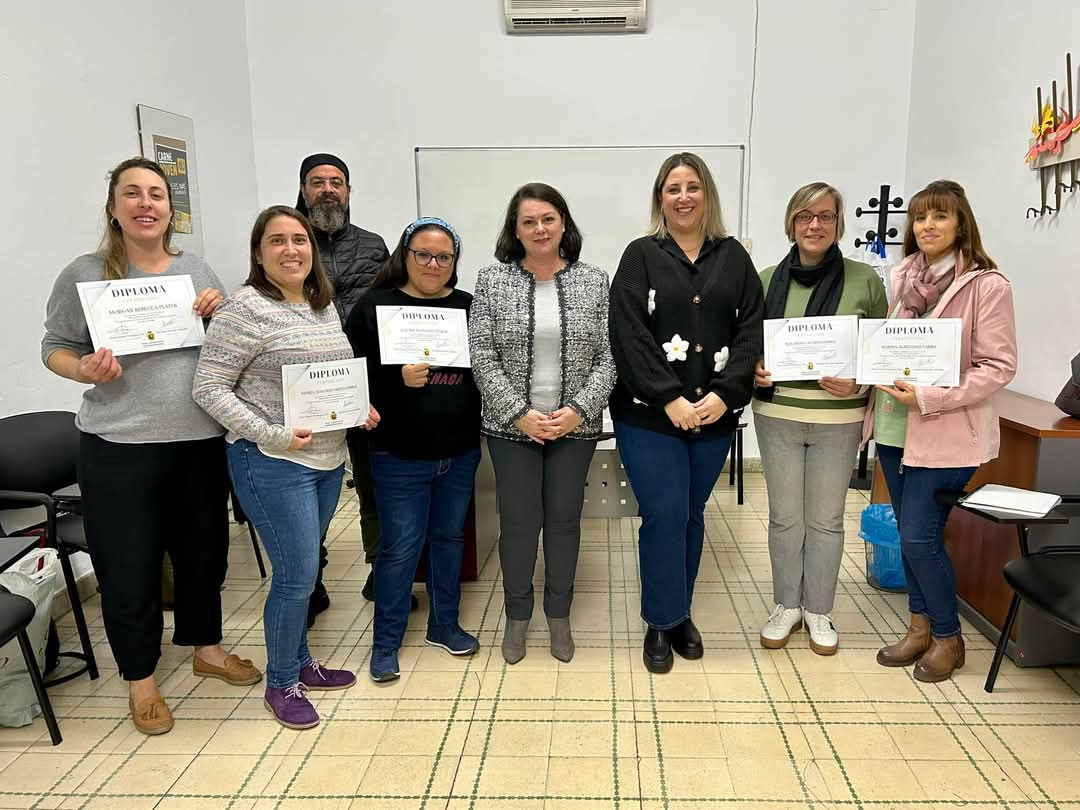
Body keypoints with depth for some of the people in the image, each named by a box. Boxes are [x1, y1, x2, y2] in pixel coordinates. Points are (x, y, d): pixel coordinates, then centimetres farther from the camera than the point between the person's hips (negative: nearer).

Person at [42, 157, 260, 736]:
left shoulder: (197, 269, 7)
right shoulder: (84, 275, -5)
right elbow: (54, 347, 1)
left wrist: (220, 312, -7)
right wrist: (85, 369, -20)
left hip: (201, 440, 4)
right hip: (120, 447, -3)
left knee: (204, 549, 17)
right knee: (128, 566, 7)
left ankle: (206, 648, 39)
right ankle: (140, 679, 28)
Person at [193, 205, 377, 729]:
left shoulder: (325, 306, 10)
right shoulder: (245, 309, -13)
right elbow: (208, 388, -14)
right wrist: (271, 434, -20)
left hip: (328, 458, 7)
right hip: (273, 464, -7)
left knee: (302, 571, 18)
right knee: (297, 576, -2)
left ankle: (299, 663, 35)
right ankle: (281, 684, 19)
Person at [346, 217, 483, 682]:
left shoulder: (468, 307, 6)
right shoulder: (375, 307, -4)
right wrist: (398, 379, -24)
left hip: (460, 451, 4)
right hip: (399, 455, -4)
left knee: (450, 537, 17)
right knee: (401, 546, 3)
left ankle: (444, 625, 35)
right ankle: (385, 642, 21)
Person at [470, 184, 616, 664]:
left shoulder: (594, 282, 0)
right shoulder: (493, 280, -2)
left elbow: (609, 357, -1)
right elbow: (481, 356, -6)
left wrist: (579, 410, -13)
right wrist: (520, 413, -13)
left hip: (576, 425, 1)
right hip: (512, 426, -1)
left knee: (564, 520, 11)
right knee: (518, 522, 6)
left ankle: (559, 615, 29)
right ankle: (517, 616, 27)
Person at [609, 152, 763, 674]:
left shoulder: (733, 256, 9)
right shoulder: (641, 255, 1)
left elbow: (751, 328, 1)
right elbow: (629, 334, -9)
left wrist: (725, 395, -11)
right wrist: (670, 399, -16)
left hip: (715, 416, 3)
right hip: (649, 415, -3)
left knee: (692, 514, 13)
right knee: (664, 515, -4)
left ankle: (682, 613, 29)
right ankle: (662, 623, 14)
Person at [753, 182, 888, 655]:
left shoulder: (864, 280, -3)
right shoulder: (768, 279, 1)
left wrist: (857, 385, -16)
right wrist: (753, 371, -10)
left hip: (838, 419, -1)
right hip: (777, 415, 1)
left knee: (826, 519, 11)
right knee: (784, 516, 11)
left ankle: (818, 610, 28)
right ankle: (786, 605, 28)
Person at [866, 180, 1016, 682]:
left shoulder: (987, 285, -10)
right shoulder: (900, 277, 6)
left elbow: (999, 366, -12)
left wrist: (929, 397, -20)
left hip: (948, 431, -5)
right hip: (895, 426, 5)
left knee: (919, 537, -4)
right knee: (908, 534, 13)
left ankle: (948, 636, 20)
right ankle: (920, 627, 31)